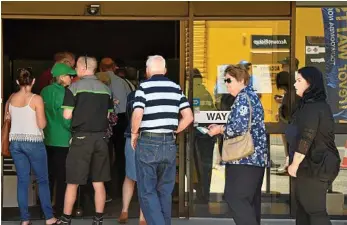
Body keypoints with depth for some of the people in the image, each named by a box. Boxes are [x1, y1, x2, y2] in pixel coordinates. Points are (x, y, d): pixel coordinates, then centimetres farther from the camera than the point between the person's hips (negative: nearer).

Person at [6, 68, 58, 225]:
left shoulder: (11, 98, 4)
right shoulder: (36, 99, -11)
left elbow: (8, 118, 17)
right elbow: (42, 124, -12)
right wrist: (44, 118, 8)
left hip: (15, 142, 4)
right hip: (33, 142, -4)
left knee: (22, 180, 9)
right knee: (42, 180, 6)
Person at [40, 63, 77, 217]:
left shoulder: (45, 91, 6)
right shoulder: (62, 93, -15)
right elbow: (66, 118, -16)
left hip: (47, 139, 7)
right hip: (62, 140, -7)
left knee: (49, 175, 14)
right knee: (62, 176, 2)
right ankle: (60, 209, 7)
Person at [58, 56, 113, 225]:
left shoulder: (74, 87, -7)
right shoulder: (105, 89, 7)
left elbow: (67, 115, -10)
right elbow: (109, 115, 12)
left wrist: (79, 113, 10)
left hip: (82, 137, -4)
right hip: (101, 138, 4)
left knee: (72, 182, 5)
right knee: (98, 182, 8)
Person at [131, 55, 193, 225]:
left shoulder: (144, 87, -5)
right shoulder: (176, 88, 8)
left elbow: (137, 115, -17)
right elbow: (188, 117, 5)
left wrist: (134, 134, -1)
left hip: (148, 142, -4)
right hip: (169, 143, 4)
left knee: (147, 191, 2)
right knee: (165, 191, 14)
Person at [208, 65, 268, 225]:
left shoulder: (242, 97, -12)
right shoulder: (251, 95, 19)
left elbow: (239, 127, -22)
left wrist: (220, 129, -6)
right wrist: (222, 128, 14)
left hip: (245, 157, -10)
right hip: (255, 156, 10)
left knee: (235, 197, -11)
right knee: (250, 199, 12)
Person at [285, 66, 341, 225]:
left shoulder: (312, 108, -19)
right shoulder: (316, 104, 15)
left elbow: (306, 139, -24)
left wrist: (295, 164, -16)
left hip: (313, 166, -11)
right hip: (314, 164, 11)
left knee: (315, 210, -7)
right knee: (303, 206, 17)